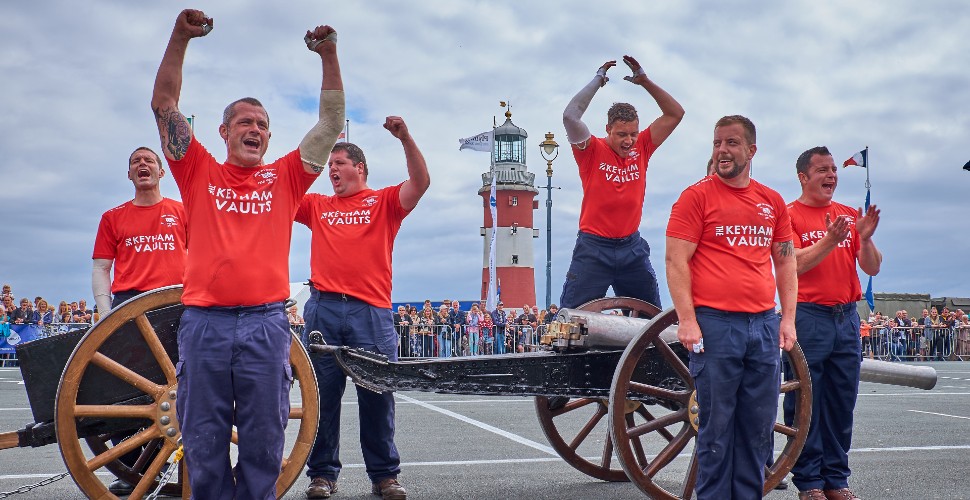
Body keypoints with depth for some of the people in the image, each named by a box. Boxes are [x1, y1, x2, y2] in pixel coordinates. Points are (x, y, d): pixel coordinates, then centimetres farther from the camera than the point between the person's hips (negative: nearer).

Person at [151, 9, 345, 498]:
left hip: (266, 323, 0)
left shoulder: (285, 178, 13)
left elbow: (332, 121, 9)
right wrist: (180, 38, -1)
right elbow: (164, 104, 8)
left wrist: (328, 57, 0)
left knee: (263, 444, 4)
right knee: (204, 444, 4)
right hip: (203, 322, 0)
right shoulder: (200, 173, 13)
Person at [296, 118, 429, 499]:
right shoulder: (317, 206, 19)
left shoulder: (383, 202, 11)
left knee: (377, 396, 0)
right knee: (323, 395, 3)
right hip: (323, 309, 3)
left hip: (371, 311, -2)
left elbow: (420, 182, -4)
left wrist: (404, 138, -15)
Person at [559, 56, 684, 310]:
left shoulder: (642, 148, 5)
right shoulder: (592, 150, -5)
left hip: (632, 247, 4)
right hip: (594, 247, -4)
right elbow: (570, 117, -22)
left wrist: (644, 81, -3)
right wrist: (597, 80, -14)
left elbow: (675, 113, 5)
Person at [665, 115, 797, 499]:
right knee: (717, 427, 0)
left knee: (758, 427, 8)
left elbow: (786, 261, 20)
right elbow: (676, 261, -6)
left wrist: (788, 318, 11)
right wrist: (687, 320, -13)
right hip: (715, 325, -5)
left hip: (764, 326, 5)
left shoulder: (773, 201, 14)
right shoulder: (697, 196, -1)